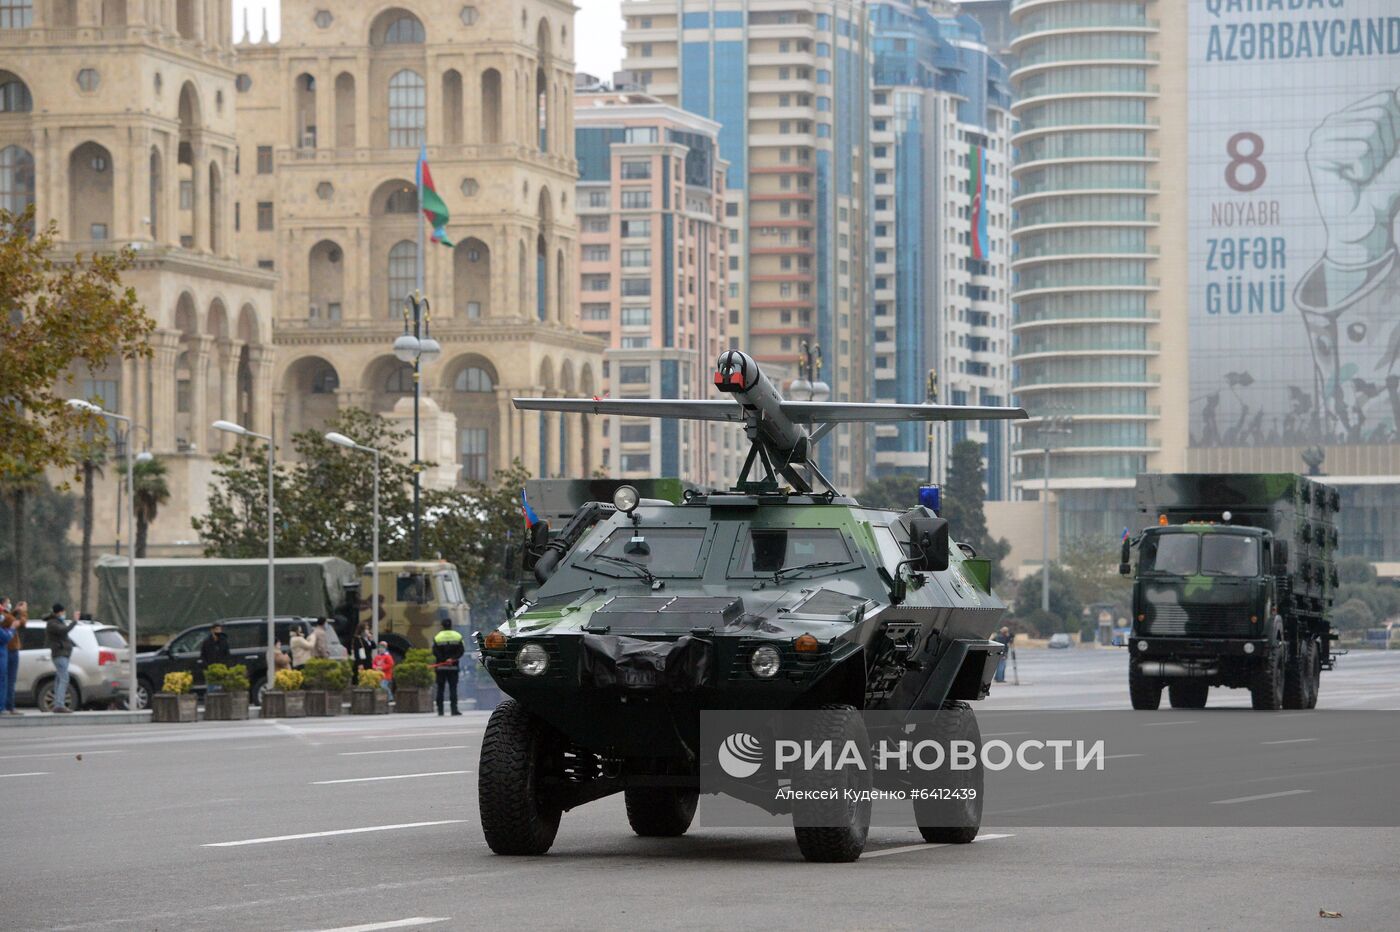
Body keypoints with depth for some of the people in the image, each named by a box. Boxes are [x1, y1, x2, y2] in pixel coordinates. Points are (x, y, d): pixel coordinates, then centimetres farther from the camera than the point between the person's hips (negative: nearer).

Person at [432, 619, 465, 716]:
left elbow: (435, 652, -11)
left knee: (440, 689, 5)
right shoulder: (457, 637, 2)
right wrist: (452, 659, -10)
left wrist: (444, 660, -12)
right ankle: (454, 709, -7)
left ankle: (440, 710, 2)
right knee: (453, 688, 2)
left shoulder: (437, 637, -2)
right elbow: (461, 651, -3)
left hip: (441, 668, -1)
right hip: (453, 667, 1)